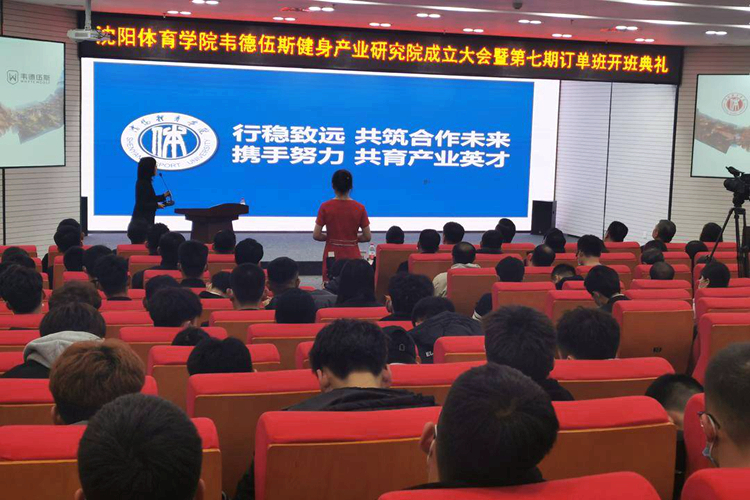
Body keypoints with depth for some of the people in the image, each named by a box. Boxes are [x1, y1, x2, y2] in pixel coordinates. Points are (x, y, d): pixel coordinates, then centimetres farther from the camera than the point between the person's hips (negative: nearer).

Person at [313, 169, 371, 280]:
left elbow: (316, 235, -4)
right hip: (352, 255, 0)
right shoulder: (359, 208, -4)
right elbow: (367, 237, -1)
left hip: (332, 255, 0)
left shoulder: (325, 207, -6)